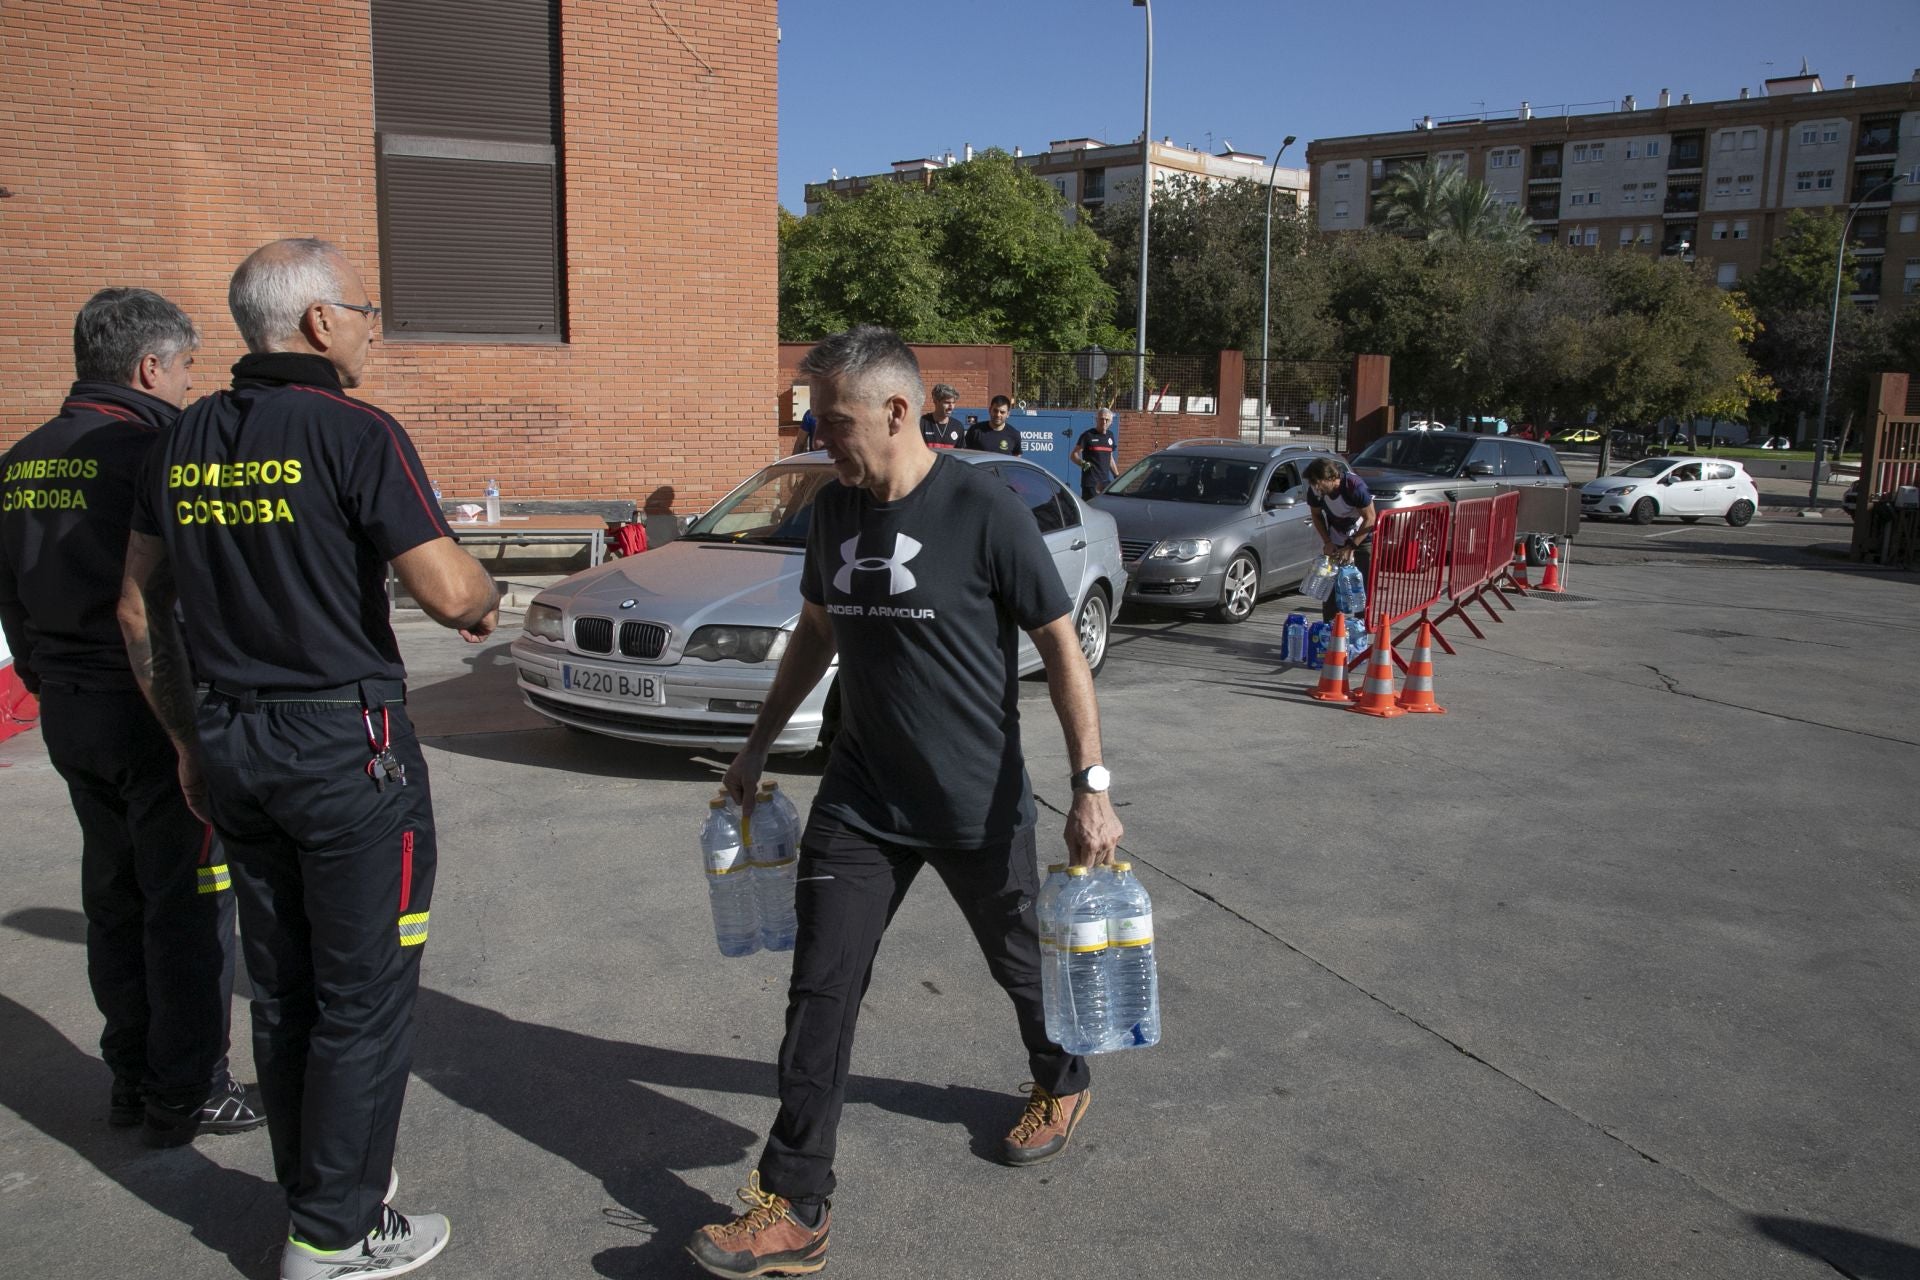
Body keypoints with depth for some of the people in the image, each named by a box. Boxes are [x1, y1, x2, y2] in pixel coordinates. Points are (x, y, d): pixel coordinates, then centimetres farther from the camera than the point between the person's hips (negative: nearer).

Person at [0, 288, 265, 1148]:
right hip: (163, 713, -8)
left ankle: (133, 1076, 28)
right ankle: (186, 1094, 11)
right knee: (186, 904, 2)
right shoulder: (159, 453, -17)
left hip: (70, 715, 8)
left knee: (115, 897, 17)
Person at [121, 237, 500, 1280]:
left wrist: (189, 740, 19)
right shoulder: (354, 432, -14)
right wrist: (486, 604, 2)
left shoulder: (185, 442, 8)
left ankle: (317, 1190, 32)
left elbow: (140, 609, 12)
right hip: (347, 745, -7)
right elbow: (447, 591, -21)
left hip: (232, 749, 7)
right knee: (363, 998, 5)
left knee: (282, 992, 18)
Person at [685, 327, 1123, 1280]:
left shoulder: (984, 512, -16)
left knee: (1022, 963, 18)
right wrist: (760, 744, 19)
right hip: (860, 802, 4)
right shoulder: (833, 511, 1)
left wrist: (1091, 786, -17)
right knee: (820, 994, 0)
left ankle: (1061, 1086, 49)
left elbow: (1061, 646, -12)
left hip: (980, 807, -4)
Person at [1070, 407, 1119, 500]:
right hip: (1090, 481, -6)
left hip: (1106, 481, 6)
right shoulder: (1088, 435, -3)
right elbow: (1073, 455, -5)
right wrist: (1083, 463, -23)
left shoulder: (1110, 435, 15)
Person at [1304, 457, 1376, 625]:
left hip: (1361, 537, -4)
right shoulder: (1314, 491, -19)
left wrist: (1351, 547, -25)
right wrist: (1327, 542, -10)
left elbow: (1370, 518, -24)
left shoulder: (1355, 486, -31)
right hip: (1335, 540, 4)